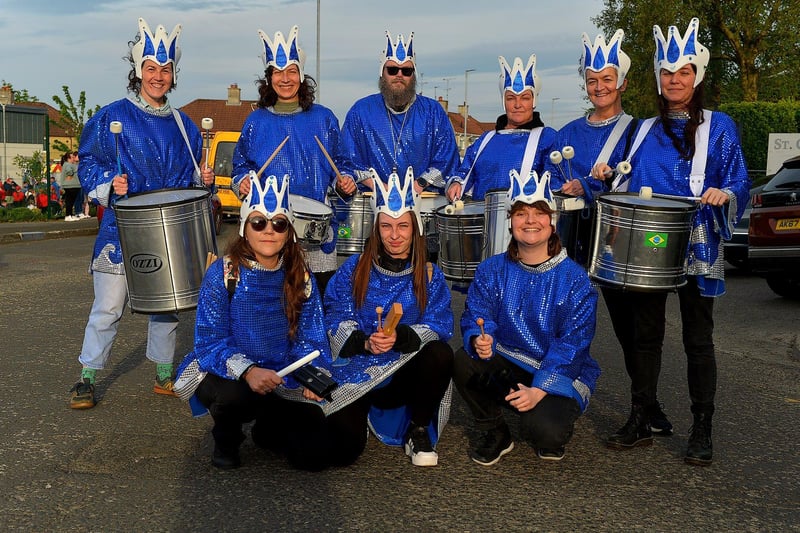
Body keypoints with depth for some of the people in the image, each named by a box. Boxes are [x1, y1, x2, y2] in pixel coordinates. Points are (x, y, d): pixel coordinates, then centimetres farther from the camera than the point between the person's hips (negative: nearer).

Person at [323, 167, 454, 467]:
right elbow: (337, 321, -3)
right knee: (346, 446, -22)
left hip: (405, 375, 1)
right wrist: (365, 342, -24)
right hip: (356, 372, -1)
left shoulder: (430, 276, 3)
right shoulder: (354, 269, 2)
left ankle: (419, 433, -8)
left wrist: (401, 337, -27)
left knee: (440, 353, -31)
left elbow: (438, 326, -7)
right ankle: (363, 410, 18)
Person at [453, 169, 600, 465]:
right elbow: (475, 317, -10)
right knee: (465, 360, -25)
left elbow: (571, 346, -17)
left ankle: (555, 431, 11)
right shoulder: (492, 270, -1)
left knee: (543, 431, -31)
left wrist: (539, 390, -29)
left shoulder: (574, 279, -11)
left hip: (561, 375, -3)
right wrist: (479, 341, -36)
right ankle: (495, 433, 0)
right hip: (507, 368, 3)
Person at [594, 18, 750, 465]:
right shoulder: (645, 131, 14)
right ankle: (640, 421, 18)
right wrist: (608, 174, 0)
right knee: (644, 333, 7)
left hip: (696, 248, -3)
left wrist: (724, 194, -23)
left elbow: (739, 183, -1)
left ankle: (702, 431, 12)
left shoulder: (719, 127, 3)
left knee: (698, 338, 3)